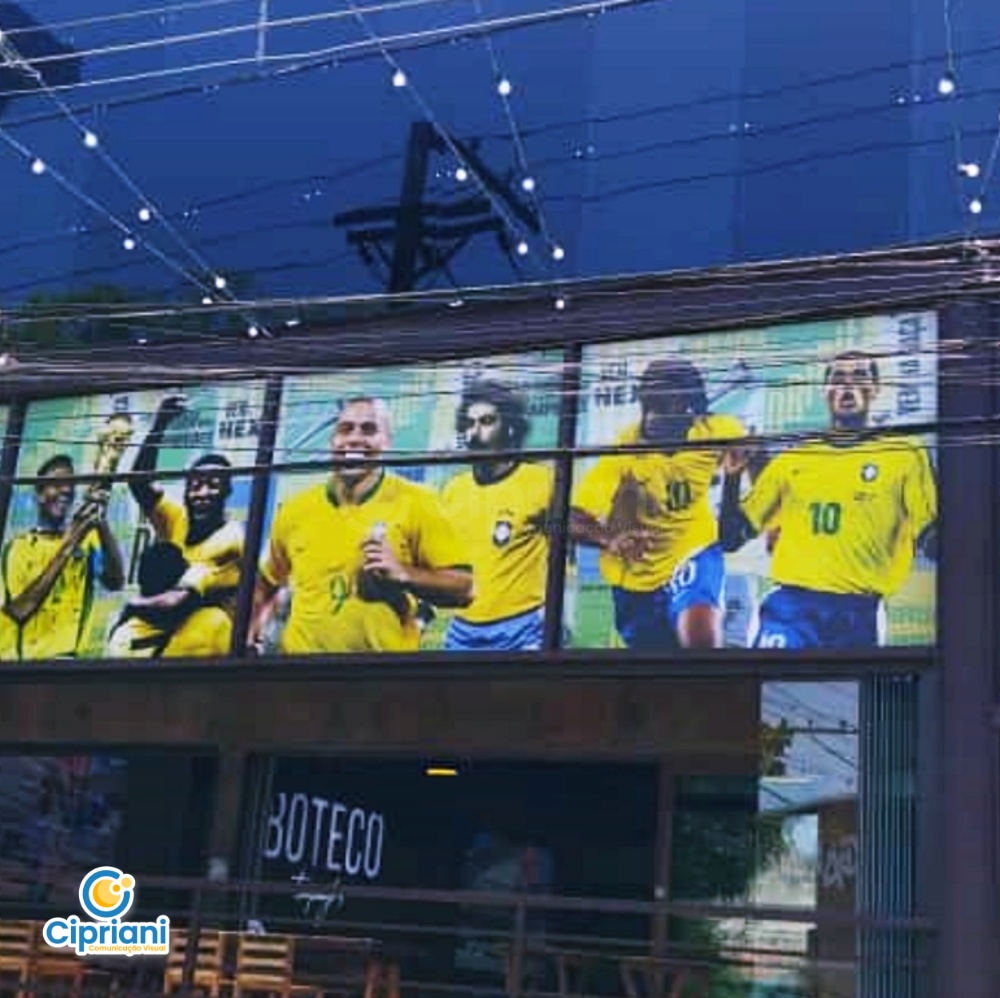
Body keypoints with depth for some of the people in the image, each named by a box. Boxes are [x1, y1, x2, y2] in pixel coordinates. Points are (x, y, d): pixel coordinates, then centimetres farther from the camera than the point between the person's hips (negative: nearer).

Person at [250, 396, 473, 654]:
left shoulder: (415, 504, -8)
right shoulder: (294, 510, 2)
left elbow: (463, 589, -10)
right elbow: (267, 583, 18)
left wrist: (403, 574, -22)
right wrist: (252, 633, 4)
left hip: (387, 654, -2)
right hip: (302, 651, 2)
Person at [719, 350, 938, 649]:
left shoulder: (905, 456, 9)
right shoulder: (791, 459, 16)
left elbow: (933, 542, 0)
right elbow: (732, 539, 16)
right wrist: (732, 478, 4)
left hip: (859, 612, -1)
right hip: (791, 604, 1)